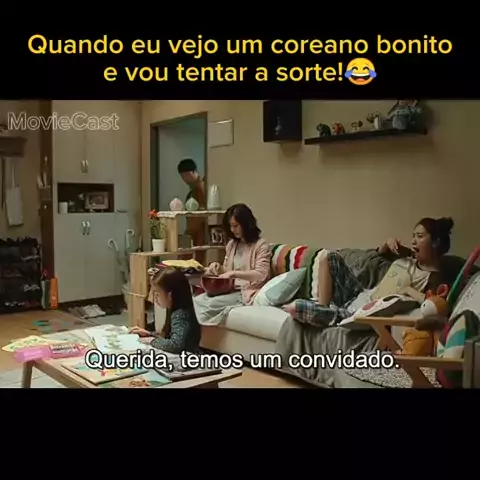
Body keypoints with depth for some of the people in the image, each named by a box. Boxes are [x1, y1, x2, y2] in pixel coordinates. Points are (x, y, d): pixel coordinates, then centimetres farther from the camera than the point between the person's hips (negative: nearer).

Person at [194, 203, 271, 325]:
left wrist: (234, 273, -25)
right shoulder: (232, 244, 14)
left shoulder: (261, 245, -7)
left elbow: (261, 275, -18)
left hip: (247, 293, -6)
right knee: (196, 301, -18)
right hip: (231, 289, 7)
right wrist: (218, 268, -2)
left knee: (211, 303, -26)